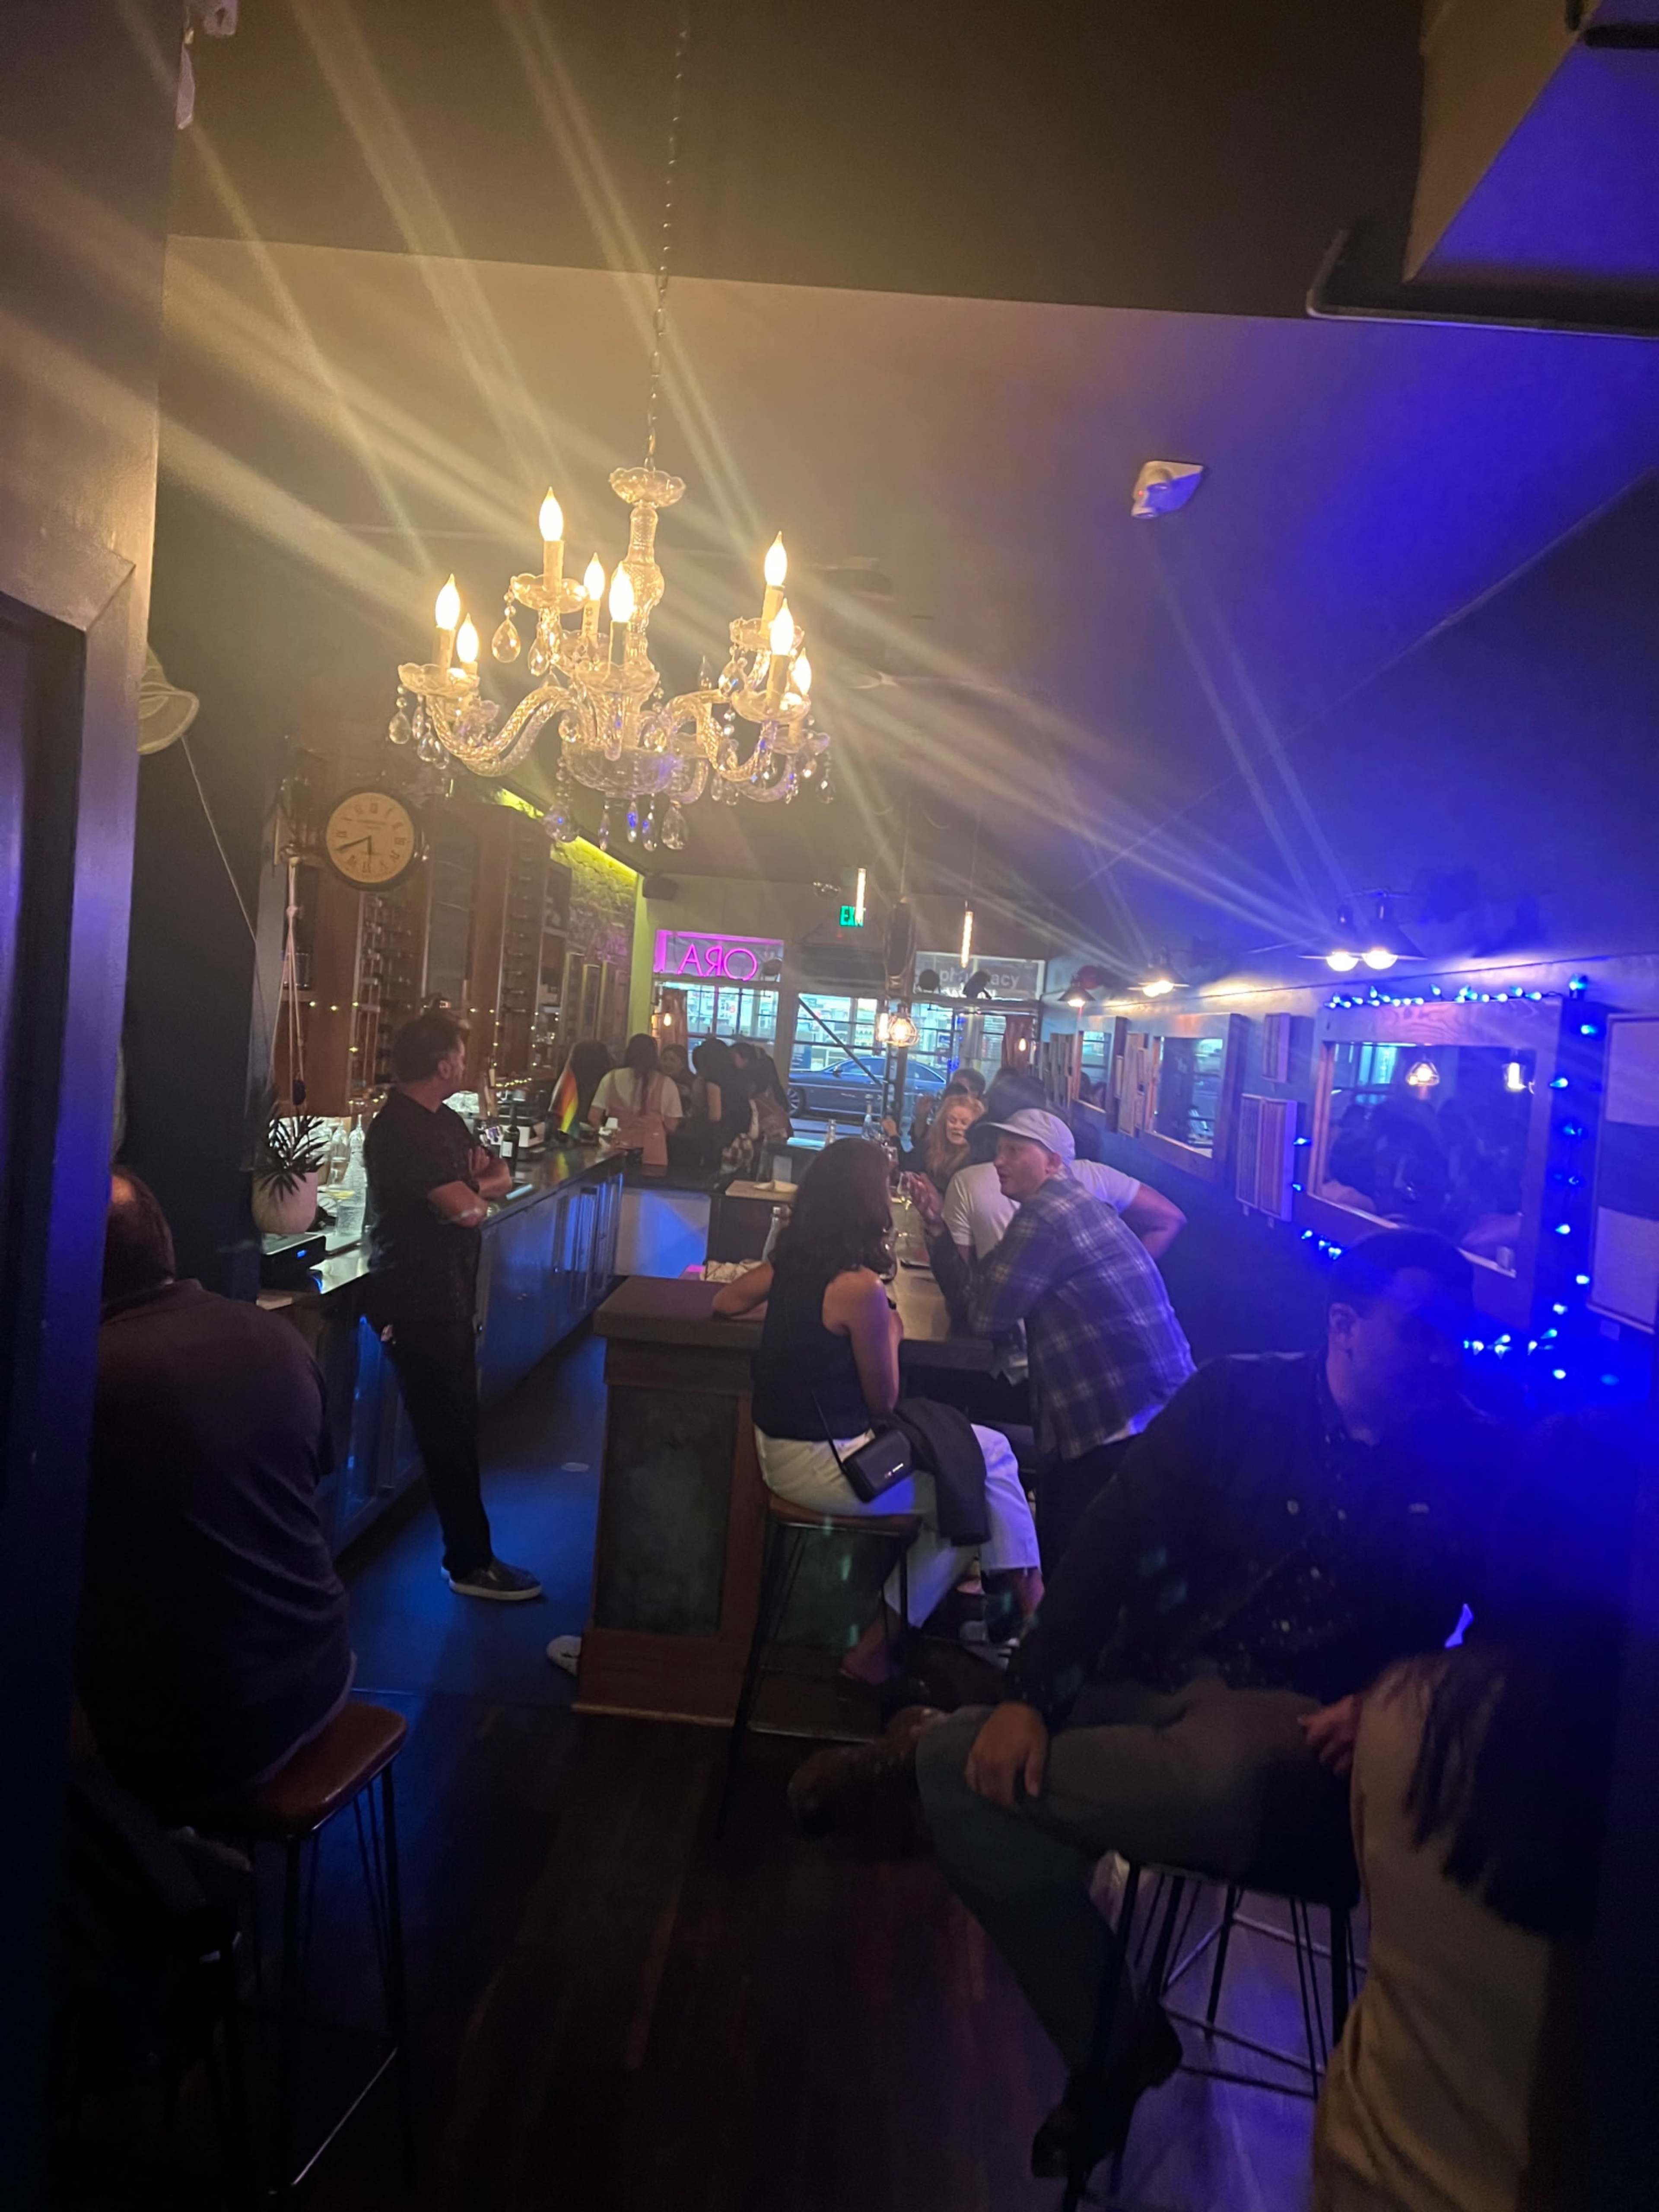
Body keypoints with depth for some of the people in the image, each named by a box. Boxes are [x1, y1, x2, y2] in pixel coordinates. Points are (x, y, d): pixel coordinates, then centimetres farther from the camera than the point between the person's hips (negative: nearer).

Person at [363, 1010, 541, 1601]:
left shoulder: (443, 1121, 12)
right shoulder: (401, 1130, -21)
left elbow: (501, 1175, 11)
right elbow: (465, 1209, -25)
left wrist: (475, 1185, -10)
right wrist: (476, 1191, -3)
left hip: (448, 1291, 10)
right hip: (417, 1299, -10)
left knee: (455, 1420, 20)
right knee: (448, 1427, -2)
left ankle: (466, 1543, 36)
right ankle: (471, 1563, 8)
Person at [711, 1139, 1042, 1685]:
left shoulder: (790, 1260, 0)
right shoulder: (860, 1287, -22)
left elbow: (724, 1303, 17)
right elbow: (884, 1400, -12)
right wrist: (891, 1333, 4)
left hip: (782, 1449, 8)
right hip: (824, 1464, -8)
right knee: (987, 1463, 4)